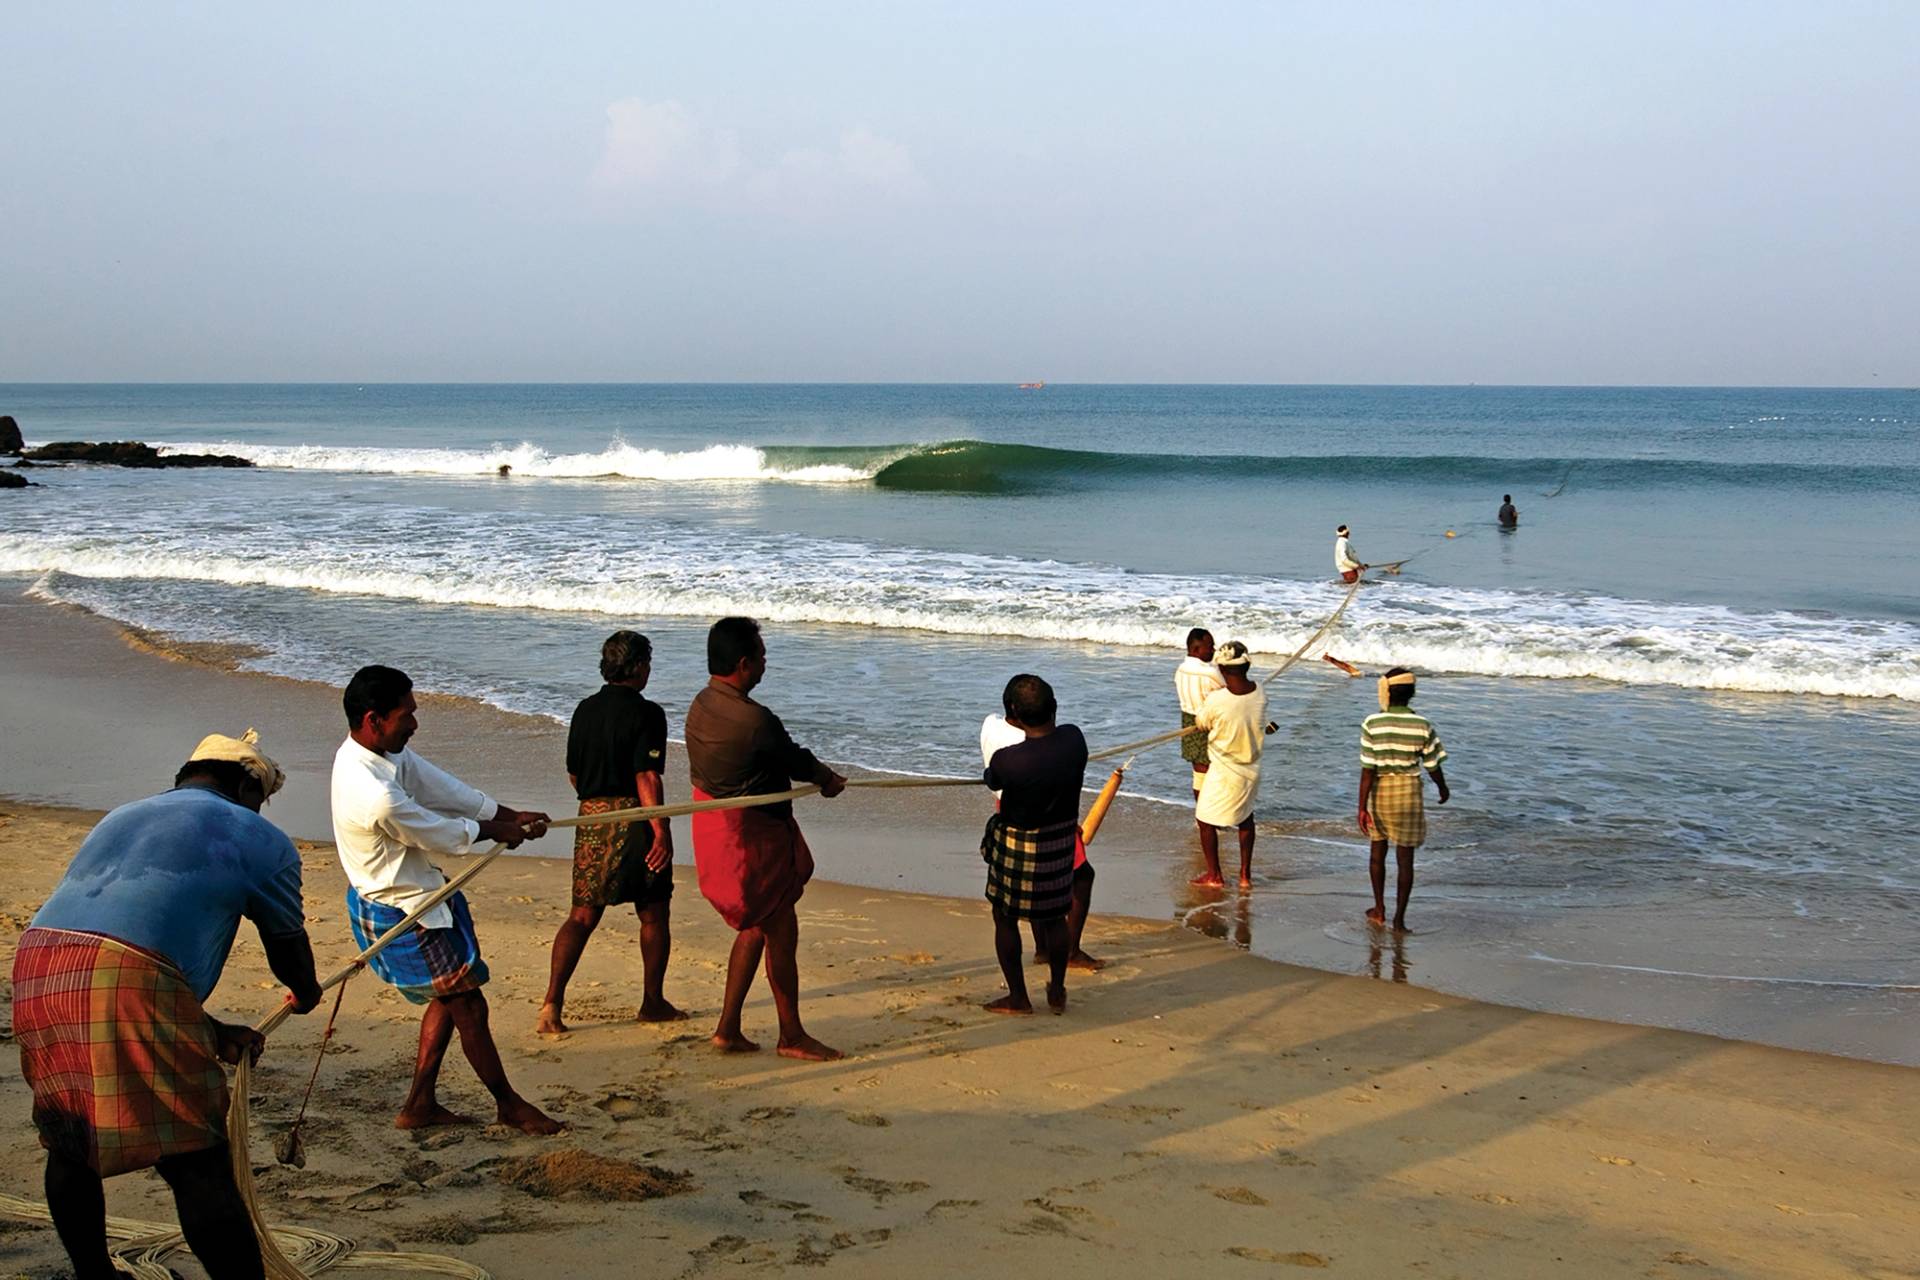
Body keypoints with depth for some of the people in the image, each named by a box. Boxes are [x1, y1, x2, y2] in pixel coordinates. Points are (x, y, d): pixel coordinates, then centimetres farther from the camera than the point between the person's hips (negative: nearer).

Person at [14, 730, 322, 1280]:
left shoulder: (121, 818, 35)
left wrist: (210, 1033, 38)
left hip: (37, 965, 7)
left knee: (68, 1137, 25)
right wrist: (306, 994, 51)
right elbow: (288, 946, 27)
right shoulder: (258, 837, 16)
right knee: (198, 1164, -2)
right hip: (133, 985, -7)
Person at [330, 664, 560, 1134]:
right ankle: (509, 1104, 23)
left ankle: (420, 1105, 31)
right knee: (468, 1006, 5)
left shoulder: (383, 751, -6)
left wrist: (511, 815, 7)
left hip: (418, 895, 10)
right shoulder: (376, 796, -35)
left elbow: (443, 787, 3)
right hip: (402, 915, -10)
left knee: (449, 997, 22)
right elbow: (444, 834, -19)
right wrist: (495, 831, 0)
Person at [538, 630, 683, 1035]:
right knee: (653, 914, 10)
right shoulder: (646, 713, -11)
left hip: (590, 818, 6)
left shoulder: (585, 710, 9)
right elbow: (647, 778, -17)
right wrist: (662, 832, -16)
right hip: (633, 820, -6)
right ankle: (652, 1002, 18)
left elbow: (573, 774, 15)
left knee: (581, 915, 7)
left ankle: (552, 1005, -4)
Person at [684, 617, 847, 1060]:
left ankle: (728, 1028, 23)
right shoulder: (754, 720, -26)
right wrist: (829, 779, 11)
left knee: (756, 925, 20)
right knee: (781, 931, 5)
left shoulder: (701, 705, 3)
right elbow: (795, 760, -9)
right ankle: (791, 1036, 17)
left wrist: (817, 776, 13)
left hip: (715, 822, 9)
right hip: (752, 835, -9)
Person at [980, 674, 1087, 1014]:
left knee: (1006, 919, 16)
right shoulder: (1074, 738, -17)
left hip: (1017, 848, -5)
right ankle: (1057, 993, 34)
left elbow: (991, 781, -5)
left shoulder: (1008, 760, -30)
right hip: (1062, 840, 5)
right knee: (1054, 917, 22)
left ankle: (1018, 997, 23)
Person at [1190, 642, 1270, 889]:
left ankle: (1214, 875, 22)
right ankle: (1245, 874, 28)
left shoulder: (1217, 699, -25)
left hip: (1224, 772, -5)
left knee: (1206, 820, 13)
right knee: (1246, 817, 25)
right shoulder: (1259, 694, -10)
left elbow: (1200, 723, -6)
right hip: (1252, 769, 5)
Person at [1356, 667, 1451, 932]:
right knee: (1405, 858, 7)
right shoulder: (1423, 726, -10)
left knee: (1378, 850, 20)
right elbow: (1433, 766, -1)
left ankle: (1379, 909, 30)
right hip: (1409, 792, 0)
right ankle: (1399, 918, 8)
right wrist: (1443, 788, 19)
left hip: (1380, 791, 0)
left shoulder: (1372, 724, -14)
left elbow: (1367, 770, -14)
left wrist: (1362, 808, -10)